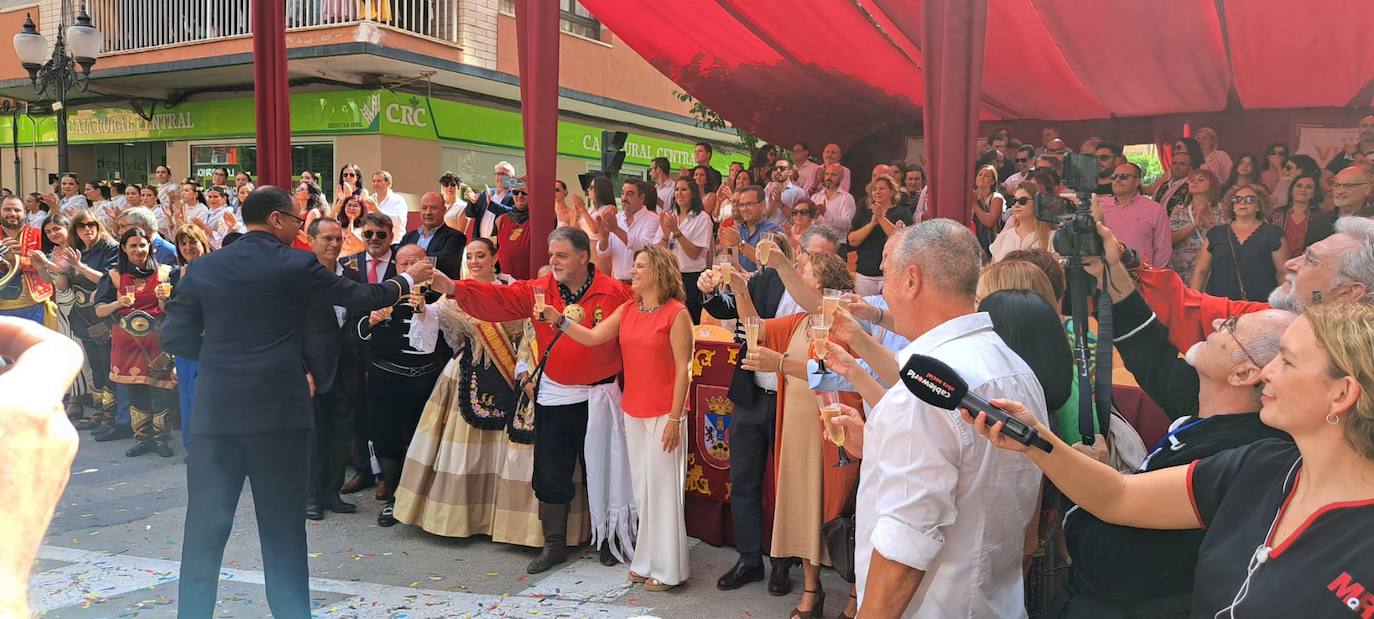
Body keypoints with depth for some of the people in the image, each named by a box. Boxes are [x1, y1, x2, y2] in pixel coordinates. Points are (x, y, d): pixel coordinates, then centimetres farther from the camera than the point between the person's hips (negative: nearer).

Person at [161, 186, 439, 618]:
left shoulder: (205, 267, 6)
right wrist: (408, 279, 19)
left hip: (216, 409, 3)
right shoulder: (295, 264, -4)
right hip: (278, 408, -3)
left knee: (206, 524, 9)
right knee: (282, 522, 8)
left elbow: (175, 336, 6)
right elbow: (361, 297, 3)